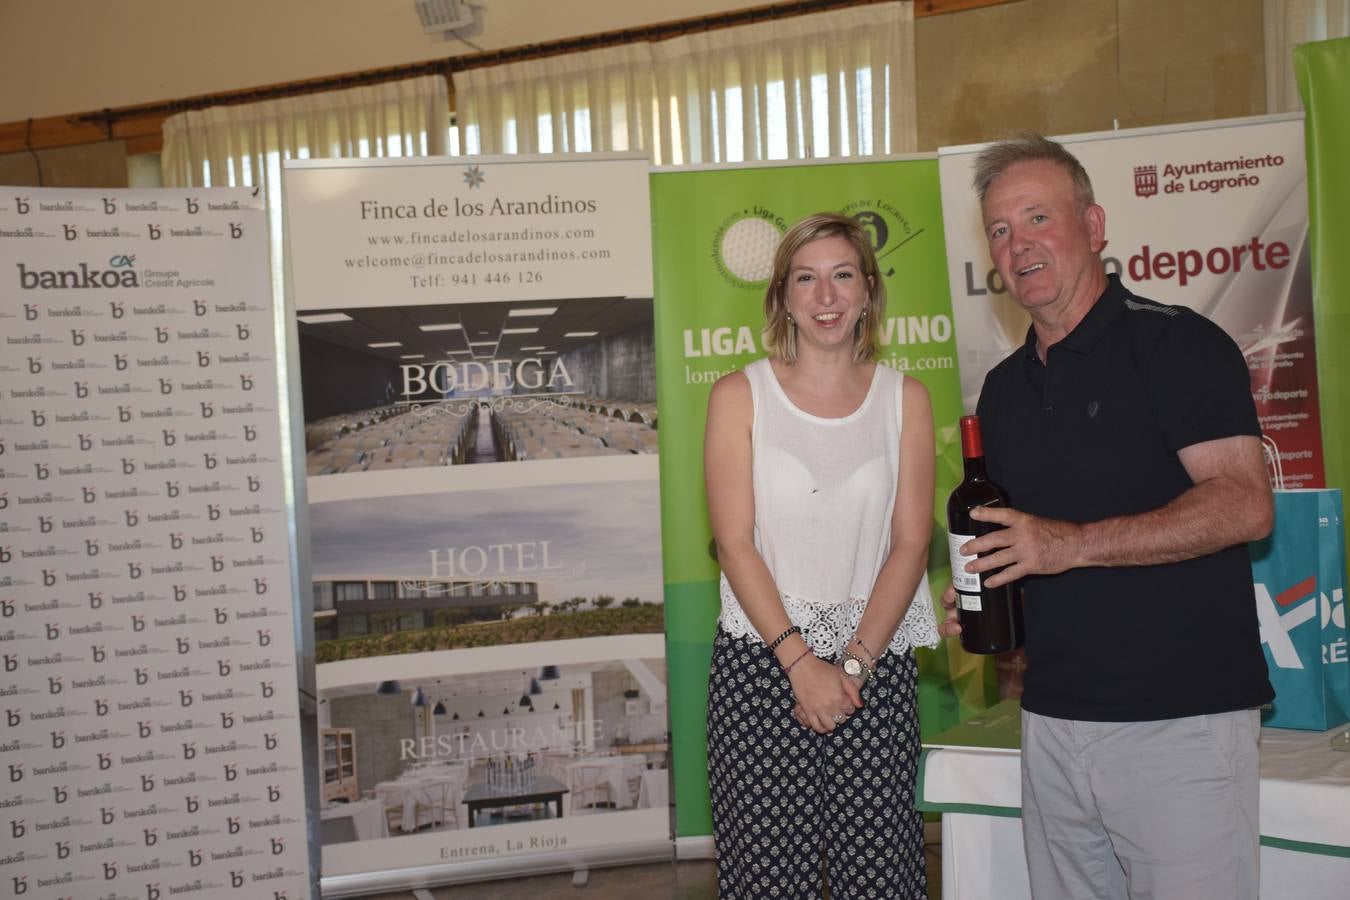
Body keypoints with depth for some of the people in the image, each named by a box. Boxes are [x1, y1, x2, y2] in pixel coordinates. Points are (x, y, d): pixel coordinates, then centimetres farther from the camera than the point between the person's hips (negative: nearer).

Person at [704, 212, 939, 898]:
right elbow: (734, 543, -4)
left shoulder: (903, 398, 7)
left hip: (876, 666, 1)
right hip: (760, 664, -1)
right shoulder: (740, 395, 2)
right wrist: (800, 662, -12)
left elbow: (910, 544, 1)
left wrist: (853, 663, -9)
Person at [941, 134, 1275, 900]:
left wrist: (1073, 543, -24)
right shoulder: (1005, 387, 14)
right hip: (1053, 719, 6)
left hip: (1182, 719, -6)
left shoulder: (1178, 343, -7)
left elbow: (1245, 506, -17)